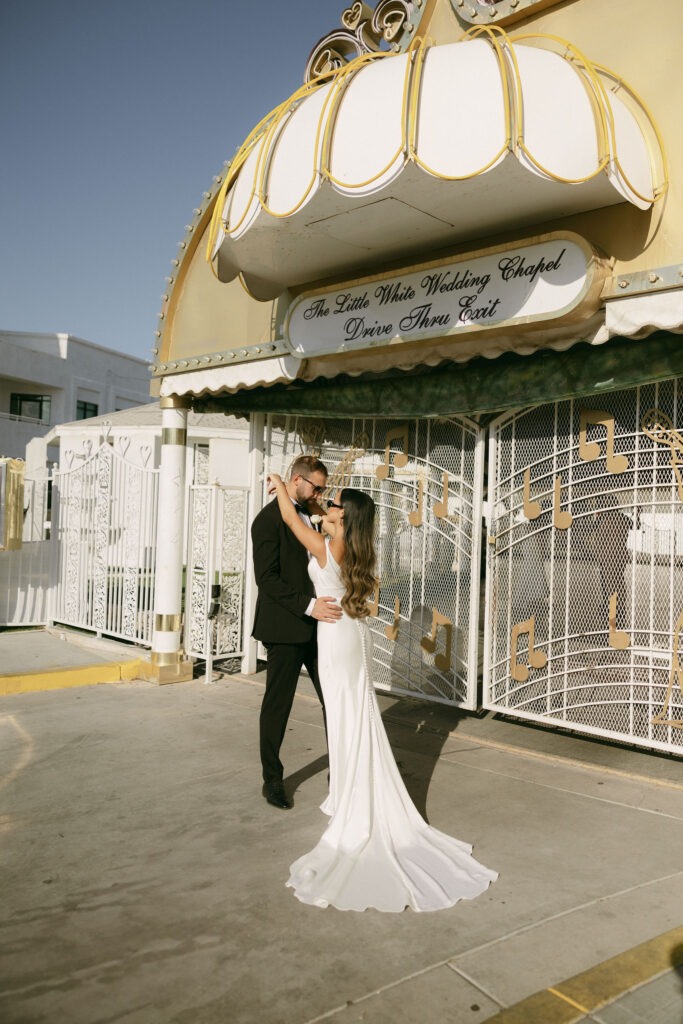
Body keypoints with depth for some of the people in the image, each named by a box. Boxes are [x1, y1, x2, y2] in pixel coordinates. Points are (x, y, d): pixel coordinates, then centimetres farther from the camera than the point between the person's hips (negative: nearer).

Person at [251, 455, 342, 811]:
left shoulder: (310, 516, 13)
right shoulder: (268, 519, -12)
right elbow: (267, 578, -19)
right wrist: (308, 606, -26)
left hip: (317, 624, 8)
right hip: (285, 628, -8)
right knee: (277, 705, 6)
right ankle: (272, 780, 22)